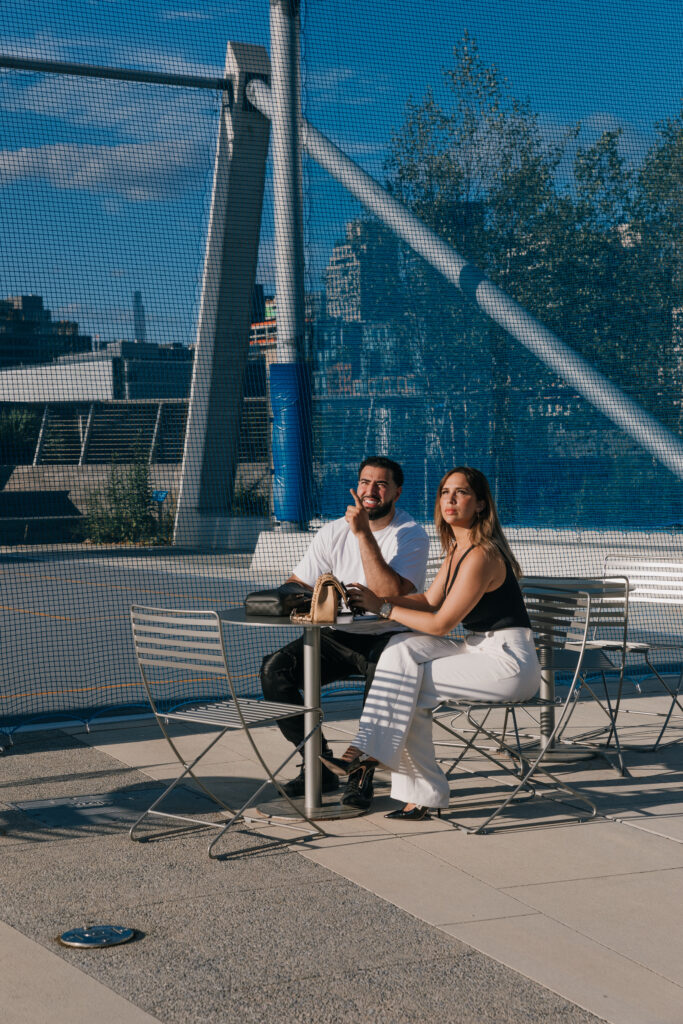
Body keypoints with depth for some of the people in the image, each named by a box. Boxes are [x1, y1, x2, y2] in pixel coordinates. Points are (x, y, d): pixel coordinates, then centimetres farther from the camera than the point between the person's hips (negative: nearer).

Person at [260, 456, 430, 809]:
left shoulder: (411, 536, -9)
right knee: (274, 669, -18)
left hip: (389, 636, -4)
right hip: (339, 636, 5)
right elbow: (294, 586, 9)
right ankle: (319, 765, -5)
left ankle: (361, 773, -20)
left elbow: (392, 594, -24)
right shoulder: (333, 533, 5)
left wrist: (364, 533, -26)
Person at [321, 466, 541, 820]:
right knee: (404, 648, -9)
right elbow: (429, 601, 13)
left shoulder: (480, 555, -20)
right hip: (481, 651, 9)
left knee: (408, 682, -16)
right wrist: (378, 598, -2)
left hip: (510, 661, -9)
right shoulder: (458, 550, 12)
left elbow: (441, 623, -18)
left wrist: (383, 608, -10)